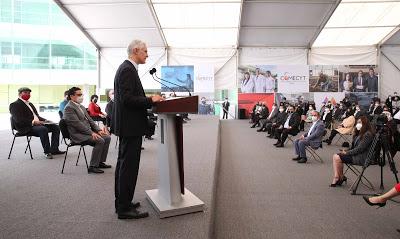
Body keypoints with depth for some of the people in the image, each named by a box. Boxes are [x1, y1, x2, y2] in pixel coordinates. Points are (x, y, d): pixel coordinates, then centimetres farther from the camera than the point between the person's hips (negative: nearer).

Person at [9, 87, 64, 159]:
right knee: (43, 129, -35)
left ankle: (54, 149, -9)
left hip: (37, 124, 9)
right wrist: (33, 122, -25)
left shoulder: (30, 104, 25)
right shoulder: (14, 105, -2)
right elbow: (18, 120, -16)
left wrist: (45, 120, 4)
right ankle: (47, 152, -26)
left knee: (55, 127, -7)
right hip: (26, 127, -9)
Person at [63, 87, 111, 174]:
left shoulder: (81, 107, 19)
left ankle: (100, 162, 8)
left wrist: (98, 130, 3)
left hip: (88, 132, 10)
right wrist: (91, 133, -24)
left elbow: (90, 120, 17)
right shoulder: (69, 108, -12)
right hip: (78, 135, -9)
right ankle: (93, 166, -17)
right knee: (100, 141, -26)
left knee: (107, 137, 0)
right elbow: (77, 123, -21)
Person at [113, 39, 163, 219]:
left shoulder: (126, 68, 16)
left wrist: (149, 100, 11)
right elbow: (127, 98, -23)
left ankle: (122, 202, 28)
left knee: (124, 164, 16)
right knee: (129, 166, -4)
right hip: (130, 125, -11)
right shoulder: (128, 69, -15)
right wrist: (151, 100, -17)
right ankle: (124, 208, 6)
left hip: (127, 124, 11)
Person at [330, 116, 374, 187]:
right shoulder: (359, 133, 16)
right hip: (356, 154, 10)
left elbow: (360, 148, -21)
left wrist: (347, 153, -15)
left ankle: (341, 177, 1)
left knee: (337, 158, -18)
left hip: (361, 158, -10)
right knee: (335, 156, -5)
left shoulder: (367, 134, -15)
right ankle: (337, 177, -9)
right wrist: (346, 151, 1)